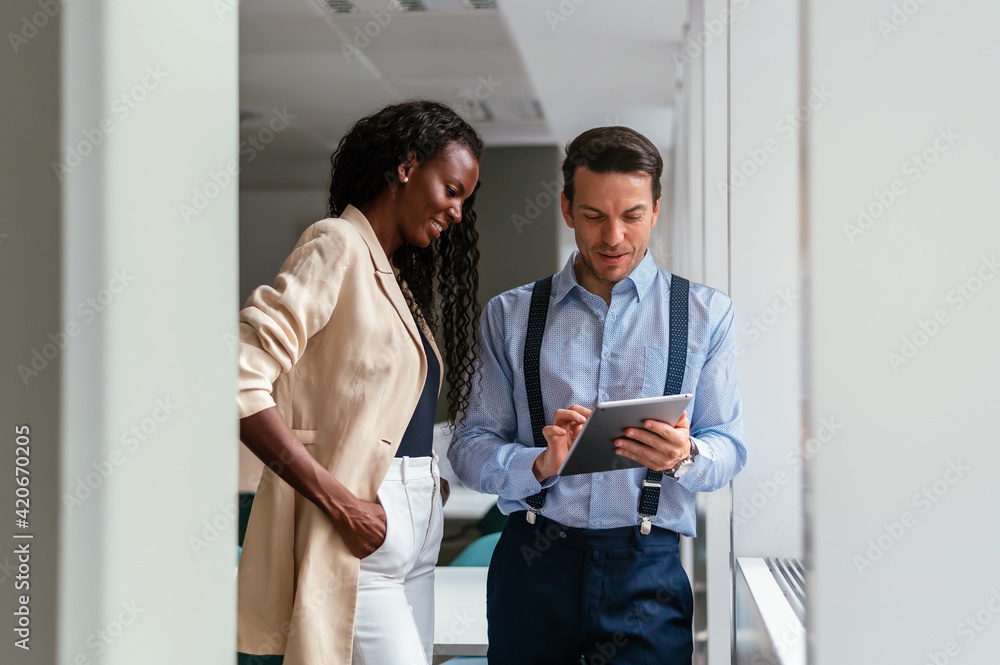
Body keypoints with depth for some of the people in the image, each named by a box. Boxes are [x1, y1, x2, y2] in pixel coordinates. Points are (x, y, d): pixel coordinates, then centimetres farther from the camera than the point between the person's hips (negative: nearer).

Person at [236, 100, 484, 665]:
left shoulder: (395, 274, 21)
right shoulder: (337, 247, -7)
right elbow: (241, 382, -19)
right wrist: (341, 503, -19)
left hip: (413, 531, 9)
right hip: (355, 536, -9)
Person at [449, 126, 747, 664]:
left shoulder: (705, 313, 7)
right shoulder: (509, 316, 8)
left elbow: (728, 447, 4)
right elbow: (470, 449, 2)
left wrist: (684, 457, -18)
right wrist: (540, 465, -18)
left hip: (647, 568, 0)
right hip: (533, 564, 1)